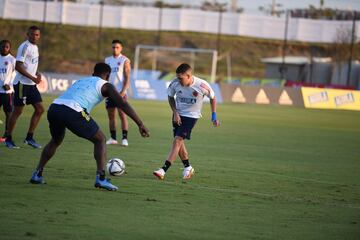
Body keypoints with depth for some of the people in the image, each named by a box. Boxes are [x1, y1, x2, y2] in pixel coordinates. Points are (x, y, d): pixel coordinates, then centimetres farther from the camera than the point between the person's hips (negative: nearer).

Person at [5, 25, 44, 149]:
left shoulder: (35, 47, 13)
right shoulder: (25, 47, -14)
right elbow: (18, 66, -20)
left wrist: (37, 74, 5)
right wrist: (32, 77, -21)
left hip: (31, 84, 9)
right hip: (22, 83, -9)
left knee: (40, 109, 4)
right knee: (17, 111, -3)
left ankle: (29, 138, 11)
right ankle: (8, 139, 8)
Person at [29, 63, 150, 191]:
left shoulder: (80, 81, 35)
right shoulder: (105, 85, 17)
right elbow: (123, 104, 7)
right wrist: (140, 124, 5)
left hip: (53, 108, 6)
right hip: (72, 112, -6)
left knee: (55, 141, 34)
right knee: (100, 140, 13)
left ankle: (37, 174, 25)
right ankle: (100, 178, -2)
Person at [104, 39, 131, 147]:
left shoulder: (124, 60, -1)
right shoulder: (107, 60, 14)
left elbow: (127, 78, -6)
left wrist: (123, 91, -17)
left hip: (120, 92, -5)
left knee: (122, 114, -9)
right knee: (111, 115, 6)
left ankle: (124, 138, -10)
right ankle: (113, 138, 11)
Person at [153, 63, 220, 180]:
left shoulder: (202, 86, -23)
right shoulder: (175, 83, -16)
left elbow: (212, 98, -4)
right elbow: (170, 97, 5)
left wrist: (214, 117, -3)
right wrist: (175, 113, -6)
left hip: (191, 116, -4)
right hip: (178, 114, 4)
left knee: (177, 140, -16)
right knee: (179, 142, 6)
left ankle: (163, 170, -20)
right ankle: (188, 168, 28)